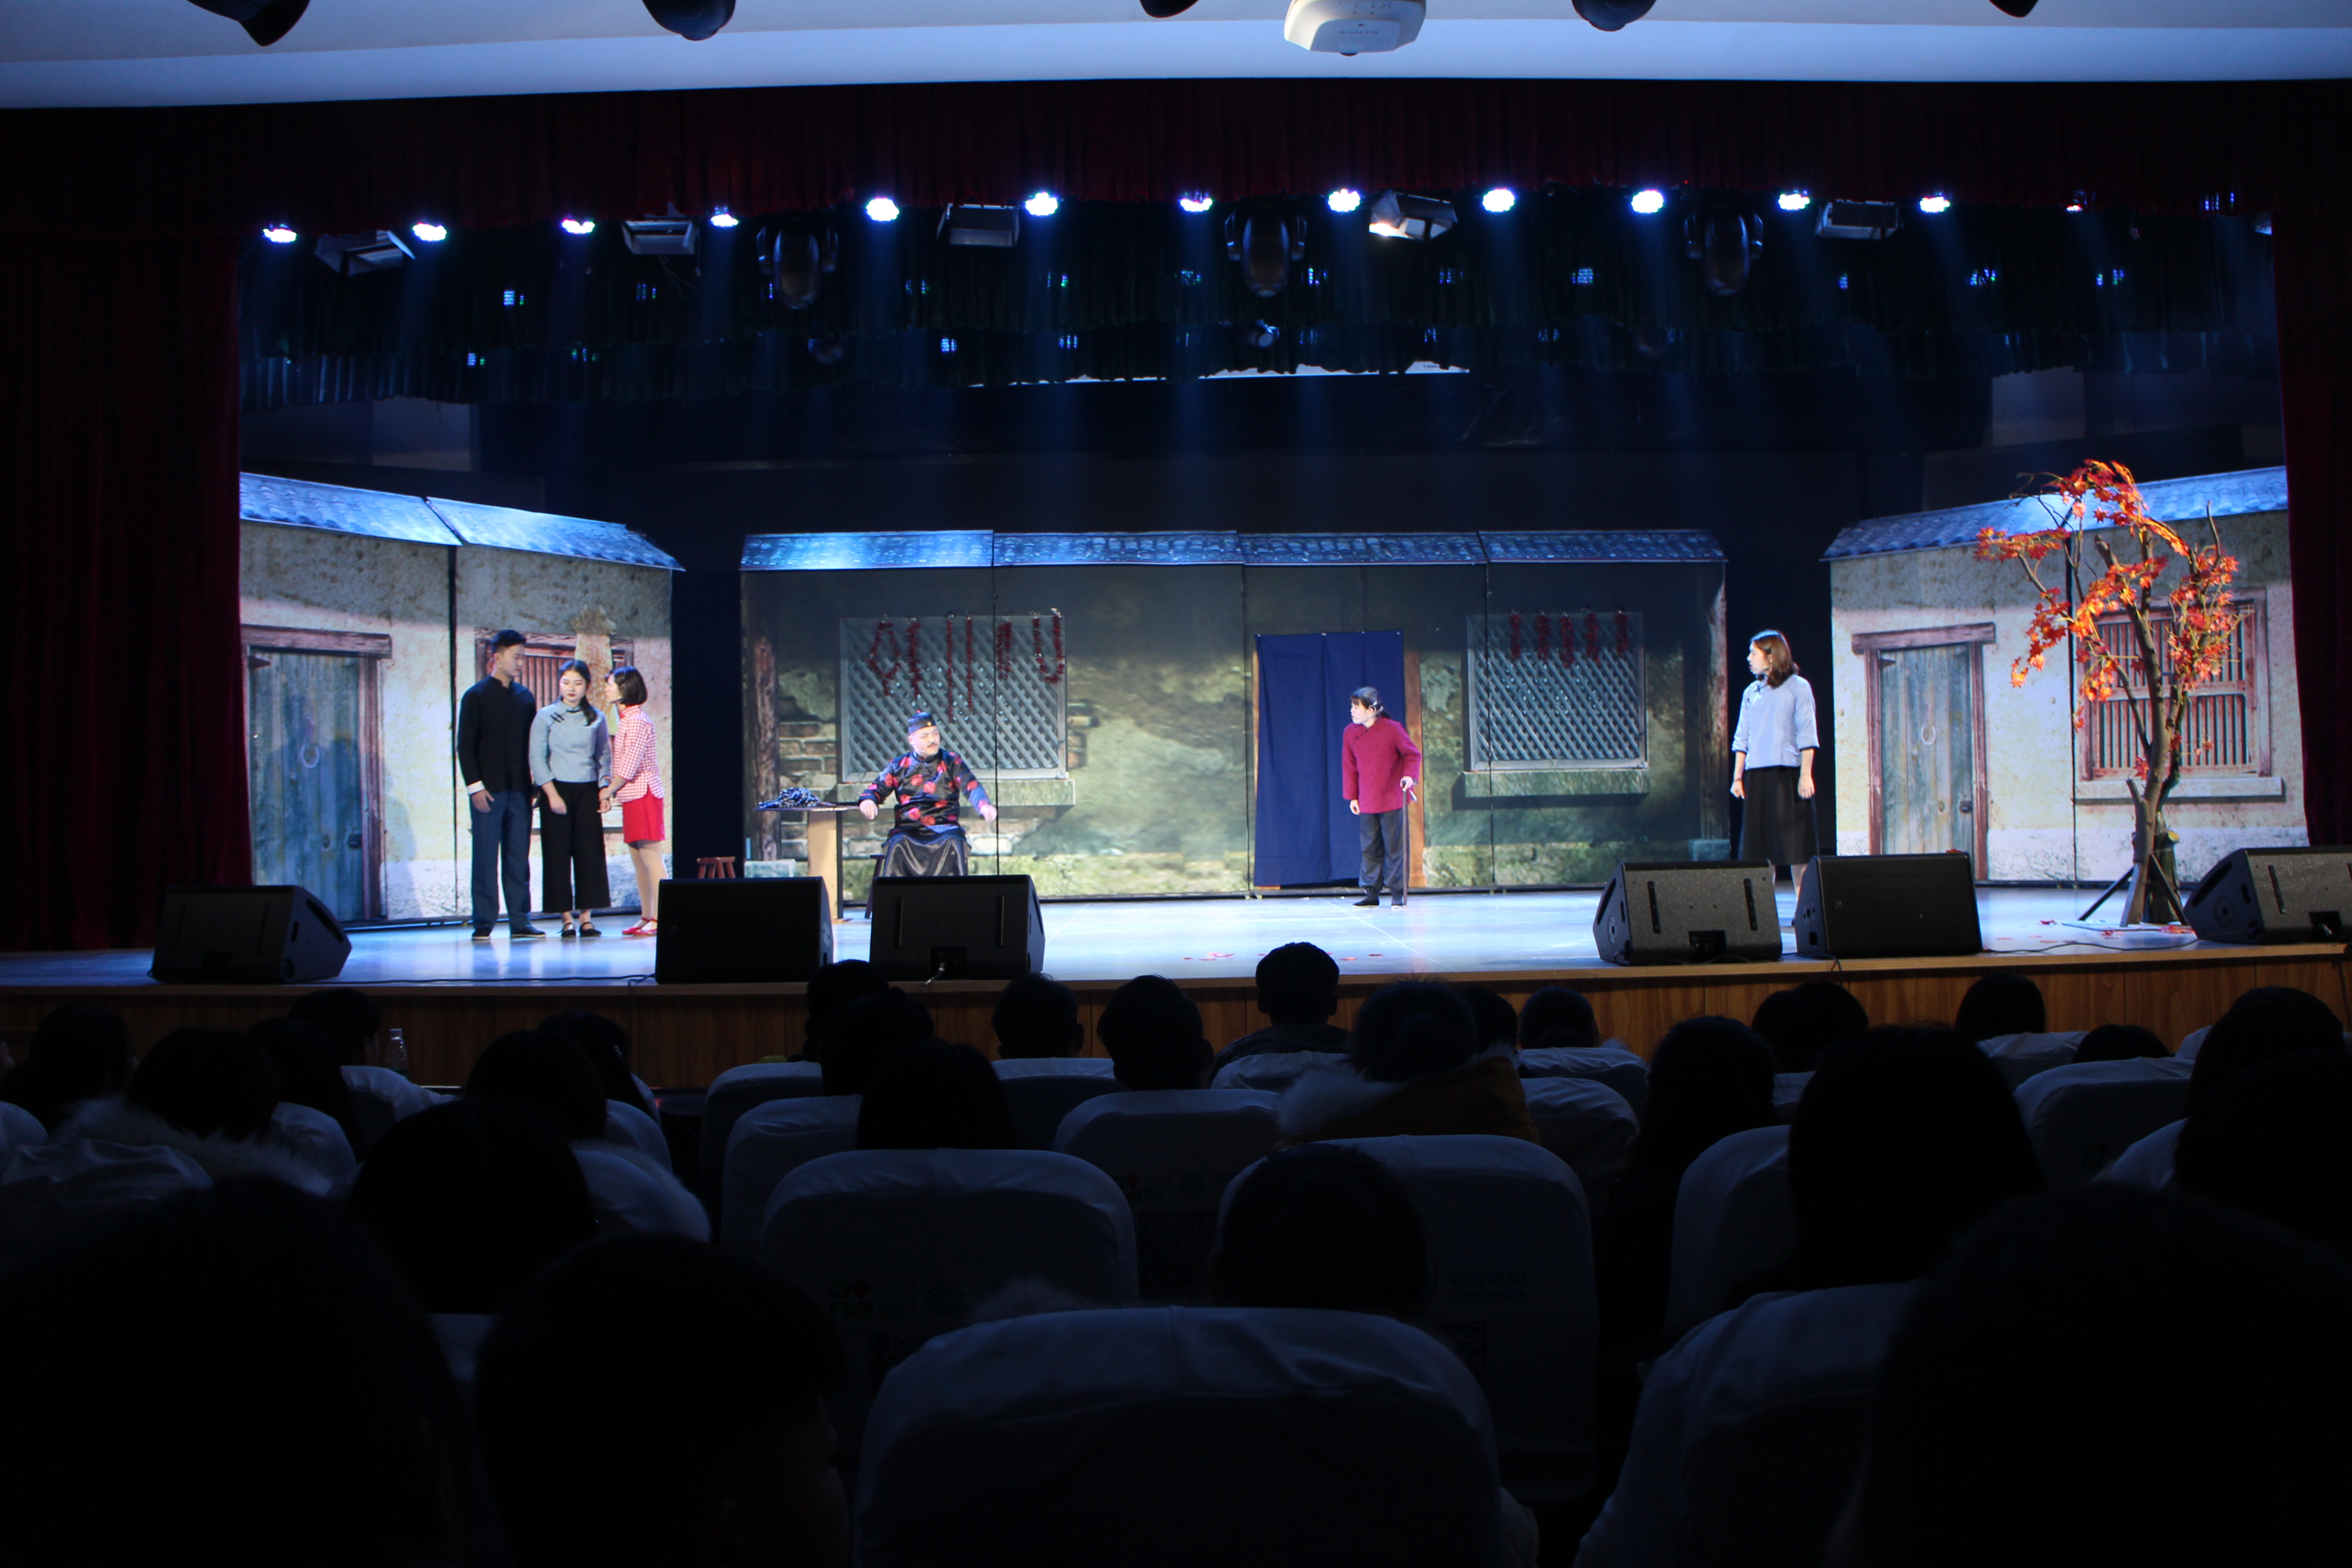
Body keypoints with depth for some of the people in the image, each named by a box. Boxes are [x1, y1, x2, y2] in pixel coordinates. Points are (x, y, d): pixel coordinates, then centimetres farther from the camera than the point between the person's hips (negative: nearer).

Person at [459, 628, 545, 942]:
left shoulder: (525, 697, 12)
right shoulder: (476, 696, 0)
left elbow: (532, 742, 12)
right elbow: (465, 746, -3)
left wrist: (536, 783, 4)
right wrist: (475, 786, -10)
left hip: (520, 789, 4)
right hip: (488, 790, -4)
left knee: (519, 856, 5)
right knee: (486, 857, -1)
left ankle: (520, 921, 8)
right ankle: (484, 923, 5)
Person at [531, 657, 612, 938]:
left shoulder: (596, 719, 9)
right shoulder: (546, 717, 2)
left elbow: (605, 757, 14)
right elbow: (537, 759, -2)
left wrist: (604, 788, -1)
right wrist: (552, 794, -11)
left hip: (588, 791, 2)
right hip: (556, 790, -2)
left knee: (590, 852, -2)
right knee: (559, 853, -2)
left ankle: (587, 916, 3)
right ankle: (567, 917, 3)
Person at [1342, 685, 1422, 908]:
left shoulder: (1392, 729, -10)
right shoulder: (1351, 733, 2)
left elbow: (1413, 754, -1)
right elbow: (1349, 767, 9)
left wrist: (1409, 775, -19)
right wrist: (1352, 797, 7)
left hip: (1392, 801, -4)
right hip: (1366, 804, 4)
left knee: (1395, 848, -1)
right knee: (1370, 850, 7)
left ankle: (1397, 894, 7)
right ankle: (1371, 893, 13)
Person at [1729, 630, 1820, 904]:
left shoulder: (1797, 687, 1)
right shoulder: (1751, 692, 14)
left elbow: (1807, 735, -3)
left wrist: (1806, 775, -11)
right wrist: (1737, 778, 8)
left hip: (1788, 773, -4)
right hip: (1756, 776, 4)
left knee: (1794, 844, -3)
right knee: (1760, 846, 4)